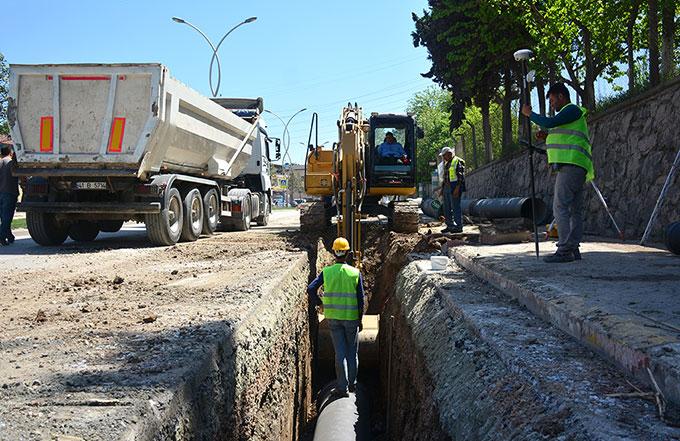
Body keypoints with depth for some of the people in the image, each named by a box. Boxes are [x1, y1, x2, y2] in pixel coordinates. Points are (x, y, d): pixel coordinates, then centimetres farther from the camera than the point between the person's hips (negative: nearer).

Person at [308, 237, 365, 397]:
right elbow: (360, 299, -6)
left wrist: (319, 303, 5)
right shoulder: (355, 273, -8)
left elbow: (311, 289, -13)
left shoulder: (326, 272, -6)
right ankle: (352, 384, 26)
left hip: (333, 317, 1)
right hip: (351, 317, -1)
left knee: (340, 352, 6)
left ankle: (342, 387, 8)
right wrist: (360, 319, 4)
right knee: (352, 352, 15)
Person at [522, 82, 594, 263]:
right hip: (578, 167, 11)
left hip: (571, 165, -11)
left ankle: (564, 251, -19)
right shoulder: (571, 113, 29)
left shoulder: (572, 109, -2)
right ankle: (574, 249, 7)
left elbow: (550, 122, -16)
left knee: (560, 207, -15)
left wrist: (529, 114, -2)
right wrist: (547, 137, 17)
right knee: (575, 210, 7)